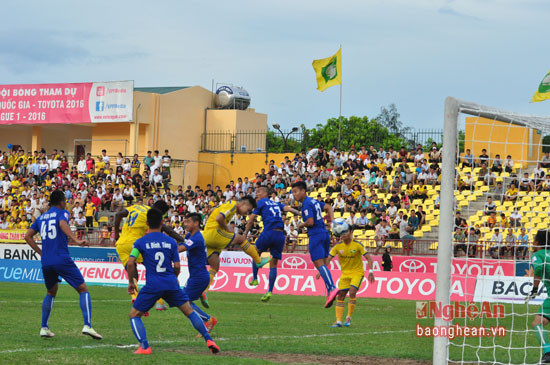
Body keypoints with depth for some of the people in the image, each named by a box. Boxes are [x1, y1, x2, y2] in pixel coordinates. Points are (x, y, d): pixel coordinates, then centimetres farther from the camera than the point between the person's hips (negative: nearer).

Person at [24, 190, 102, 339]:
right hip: (62, 260, -6)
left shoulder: (41, 218, 18)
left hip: (46, 262, 6)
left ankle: (44, 327, 17)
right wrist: (75, 240, -32)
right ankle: (87, 325, -17)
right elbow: (62, 224, -22)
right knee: (83, 290, -1)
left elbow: (27, 236, 16)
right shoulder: (62, 213, 1)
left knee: (51, 293, 26)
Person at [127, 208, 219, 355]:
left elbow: (130, 263, -9)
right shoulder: (171, 242, 8)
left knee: (134, 315, 11)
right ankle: (209, 340, 8)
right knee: (189, 311, 16)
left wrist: (131, 282, 4)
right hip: (171, 284, 2)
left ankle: (144, 347, -7)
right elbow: (177, 266, 6)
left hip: (152, 286, -2)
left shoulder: (140, 242, 2)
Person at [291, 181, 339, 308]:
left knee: (319, 264, -14)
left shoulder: (306, 204, -11)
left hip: (316, 235, -9)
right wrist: (332, 219, 18)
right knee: (324, 264, 8)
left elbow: (310, 222, -20)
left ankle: (332, 288, -28)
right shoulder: (314, 201, 18)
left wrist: (301, 225, -2)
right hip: (324, 233, 9)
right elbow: (328, 207, 31)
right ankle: (330, 293, 3)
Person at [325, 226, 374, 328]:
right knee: (341, 296, -1)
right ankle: (338, 321, 1)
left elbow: (368, 258, -13)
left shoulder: (357, 245, -15)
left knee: (352, 292, -22)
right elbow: (328, 258, -6)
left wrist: (370, 272, -24)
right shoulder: (338, 246, -6)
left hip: (357, 272, -4)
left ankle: (349, 318, -8)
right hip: (345, 273, 4)